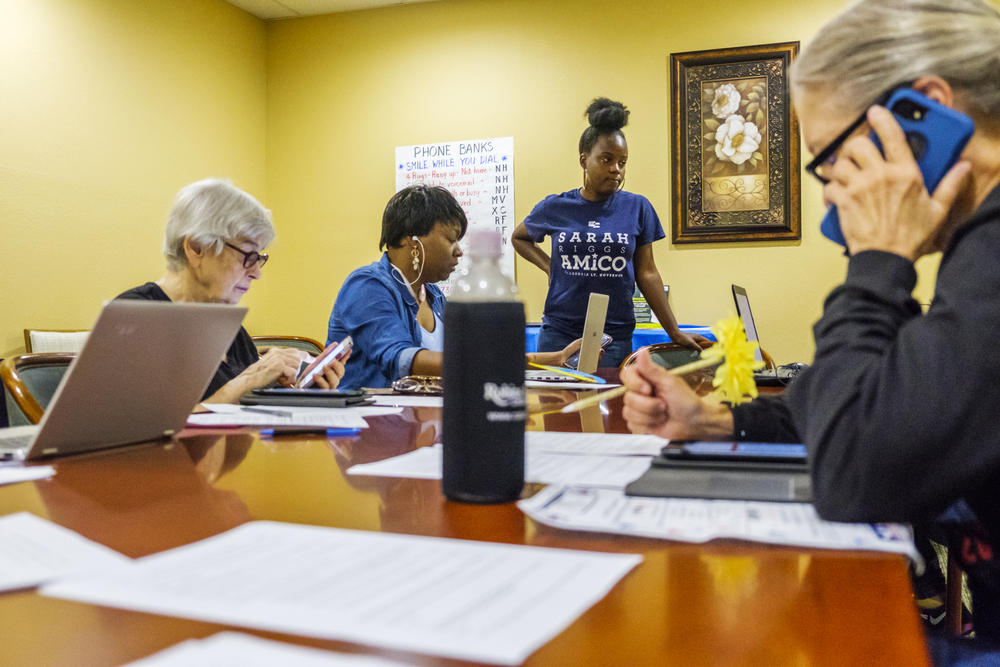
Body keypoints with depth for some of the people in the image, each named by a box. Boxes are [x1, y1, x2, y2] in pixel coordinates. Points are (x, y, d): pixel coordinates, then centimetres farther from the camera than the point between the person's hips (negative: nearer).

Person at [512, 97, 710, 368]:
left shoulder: (637, 208, 4)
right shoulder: (555, 208, 4)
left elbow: (647, 274, 6)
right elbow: (519, 237, 23)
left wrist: (675, 333, 4)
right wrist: (548, 266, 6)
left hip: (615, 338, 0)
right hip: (559, 335, 0)